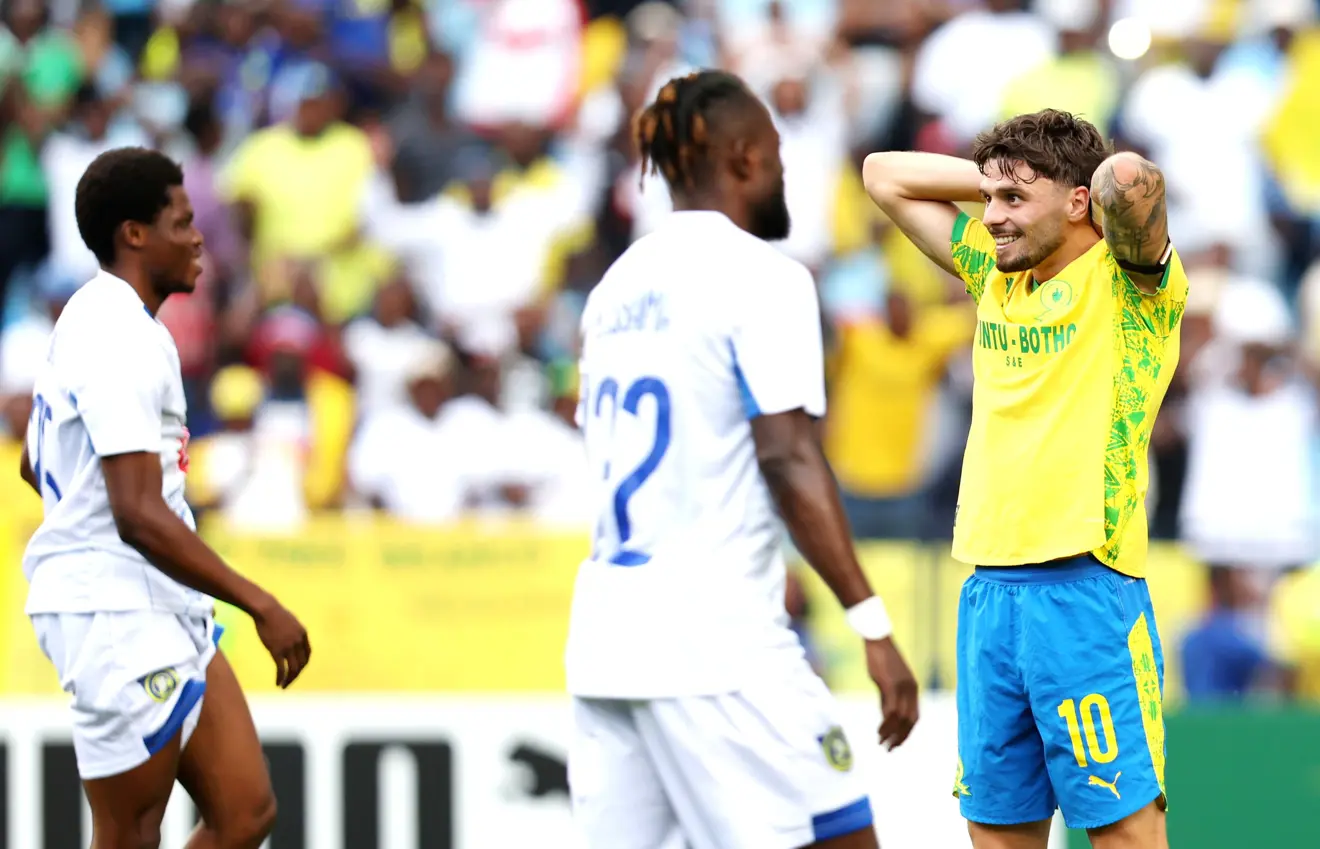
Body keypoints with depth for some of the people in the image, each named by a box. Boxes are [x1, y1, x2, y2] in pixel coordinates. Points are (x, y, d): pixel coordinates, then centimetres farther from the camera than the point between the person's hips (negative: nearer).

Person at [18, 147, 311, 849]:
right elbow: (140, 516, -25)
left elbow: (35, 466, 27)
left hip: (166, 618, 10)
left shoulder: (95, 321, 15)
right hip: (116, 616, -10)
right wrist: (260, 606, -23)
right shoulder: (120, 343, -18)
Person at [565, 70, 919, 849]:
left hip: (606, 634, 8)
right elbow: (790, 462, -15)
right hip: (717, 640, -8)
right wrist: (872, 624, -17)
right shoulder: (761, 276, -7)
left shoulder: (620, 285, 15)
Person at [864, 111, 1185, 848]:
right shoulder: (996, 272, 16)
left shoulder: (1129, 279, -3)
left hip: (1085, 588, -7)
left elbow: (1129, 179, -24)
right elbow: (885, 174, 24)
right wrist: (999, 183, 15)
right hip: (991, 588, 7)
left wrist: (1107, 196, -2)